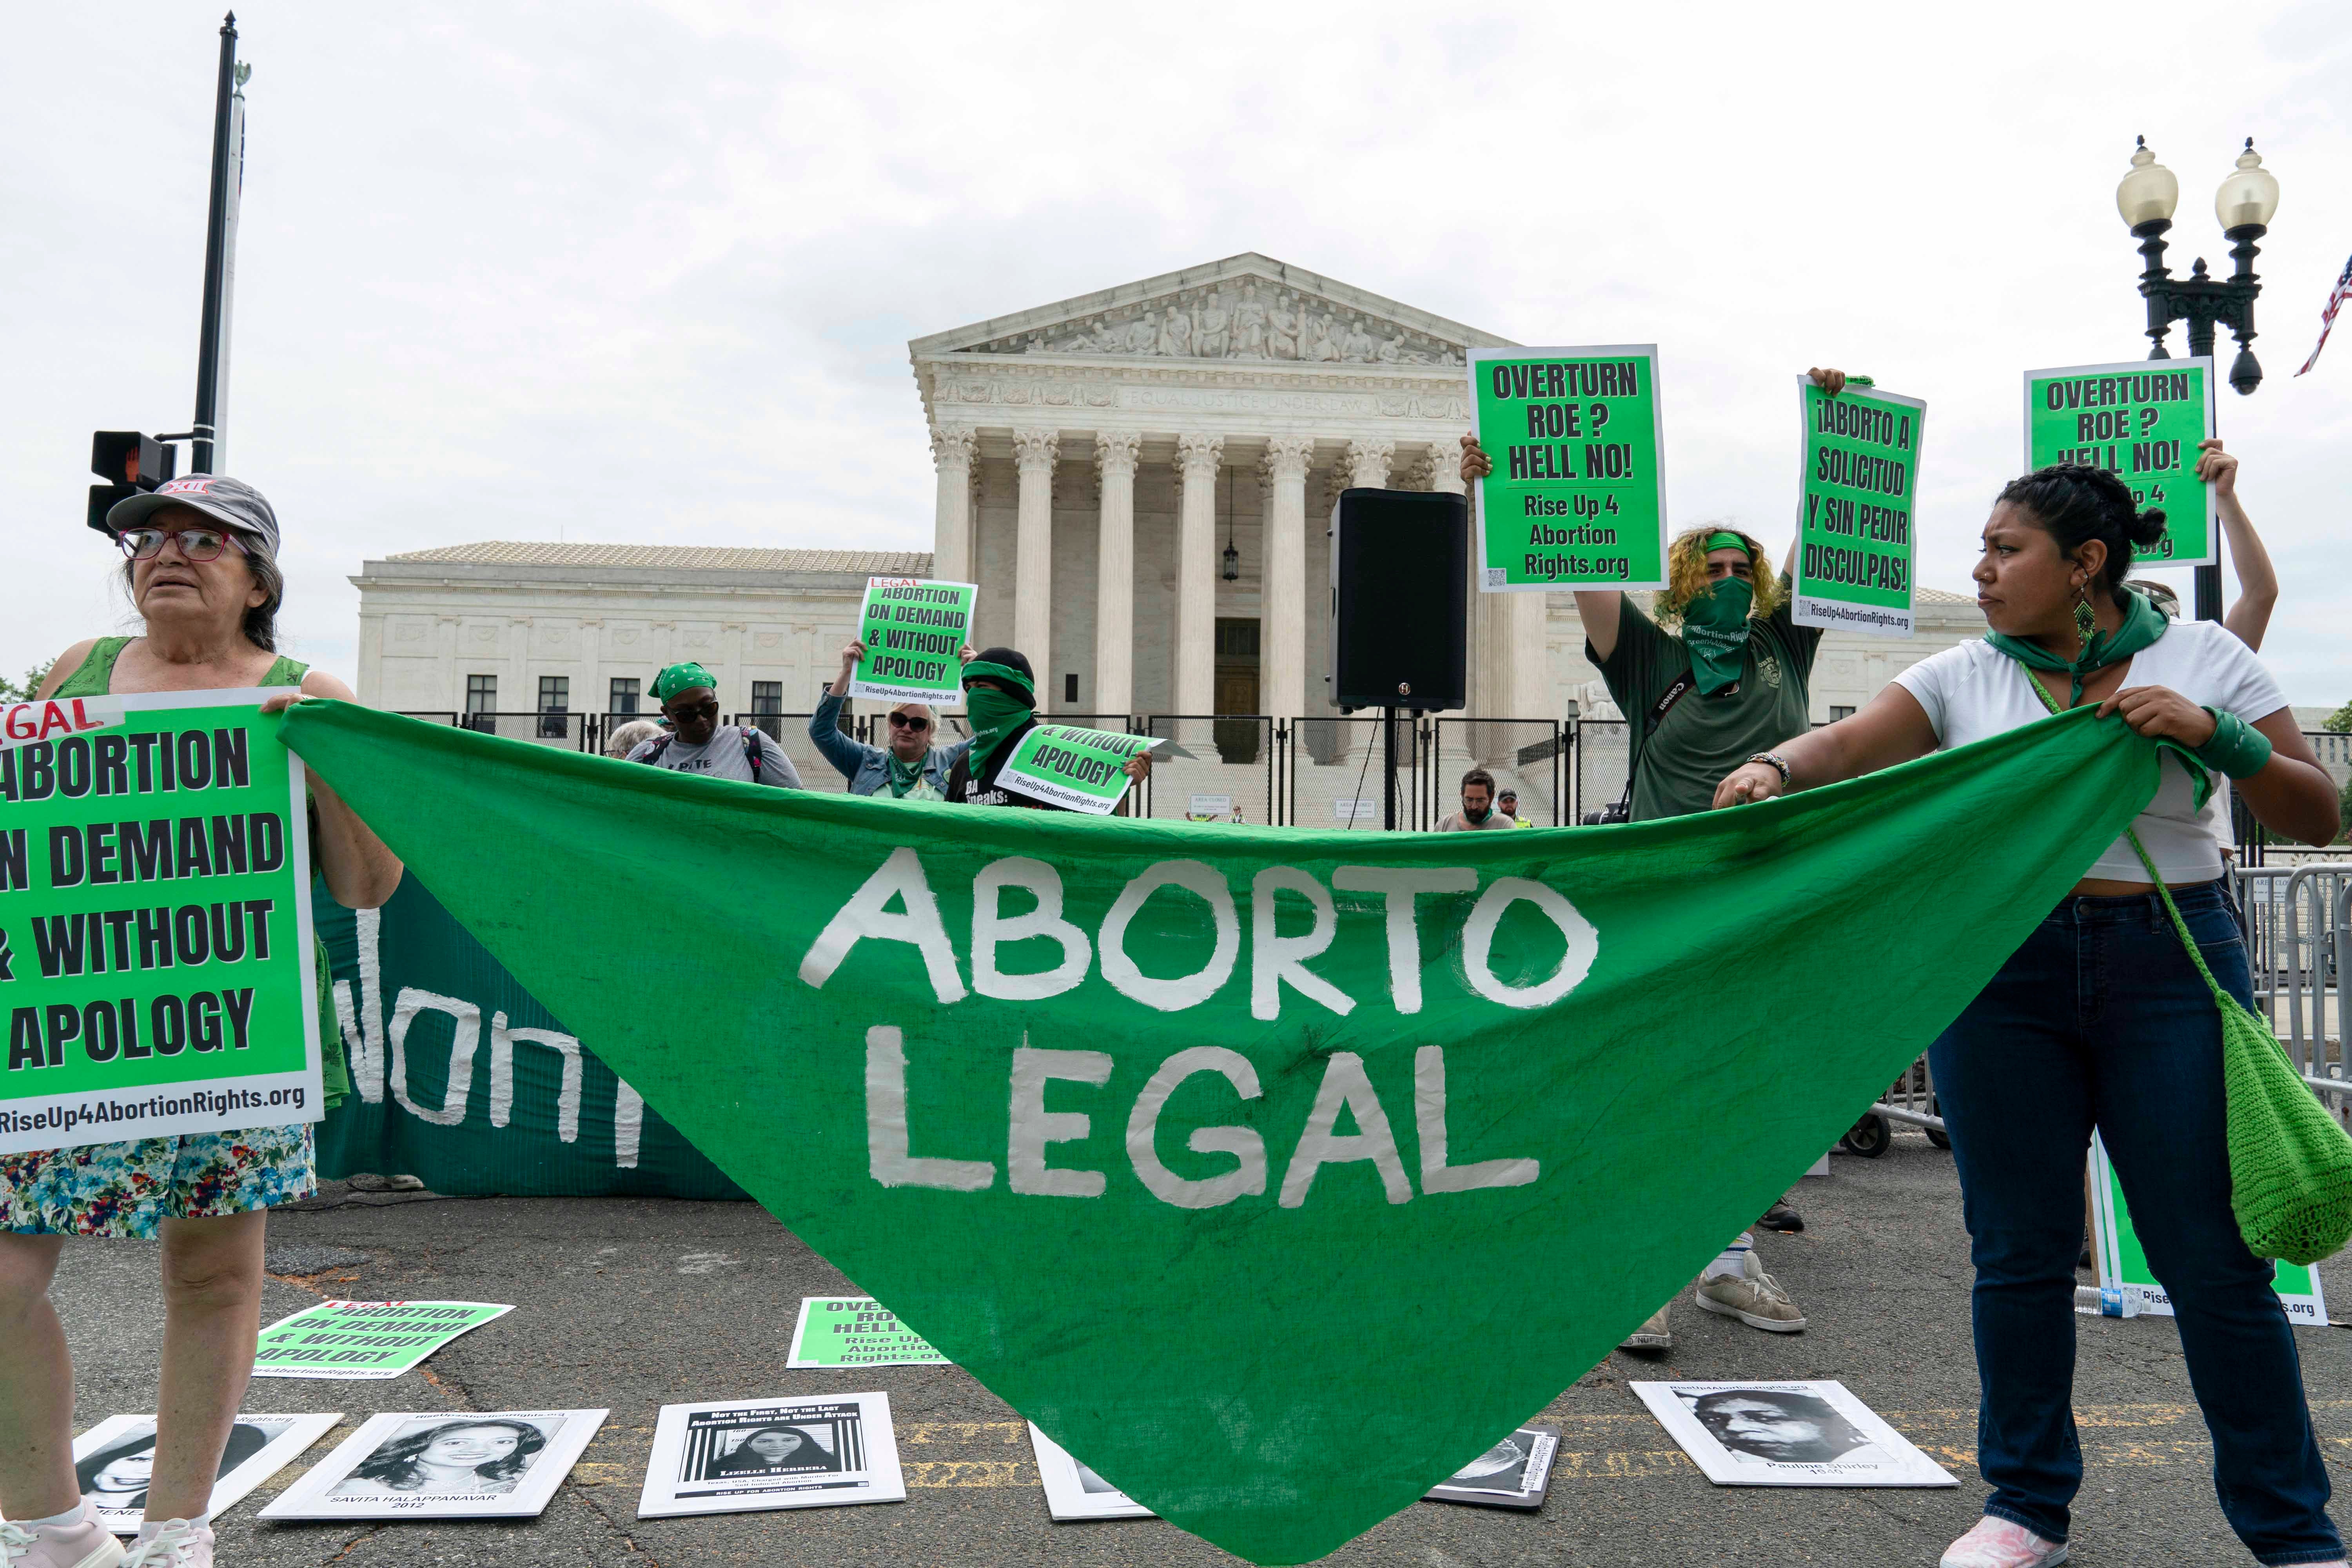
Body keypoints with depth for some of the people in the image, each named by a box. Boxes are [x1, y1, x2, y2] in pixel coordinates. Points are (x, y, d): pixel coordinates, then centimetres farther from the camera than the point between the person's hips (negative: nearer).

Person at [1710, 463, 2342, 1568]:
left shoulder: (2204, 658, 4)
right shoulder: (1962, 677, 5)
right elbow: (1846, 745, -11)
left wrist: (2212, 735, -13)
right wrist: (1774, 769, -33)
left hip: (2168, 966, -1)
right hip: (2001, 970, 1)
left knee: (2213, 1257, 2)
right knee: (2019, 1250, 7)